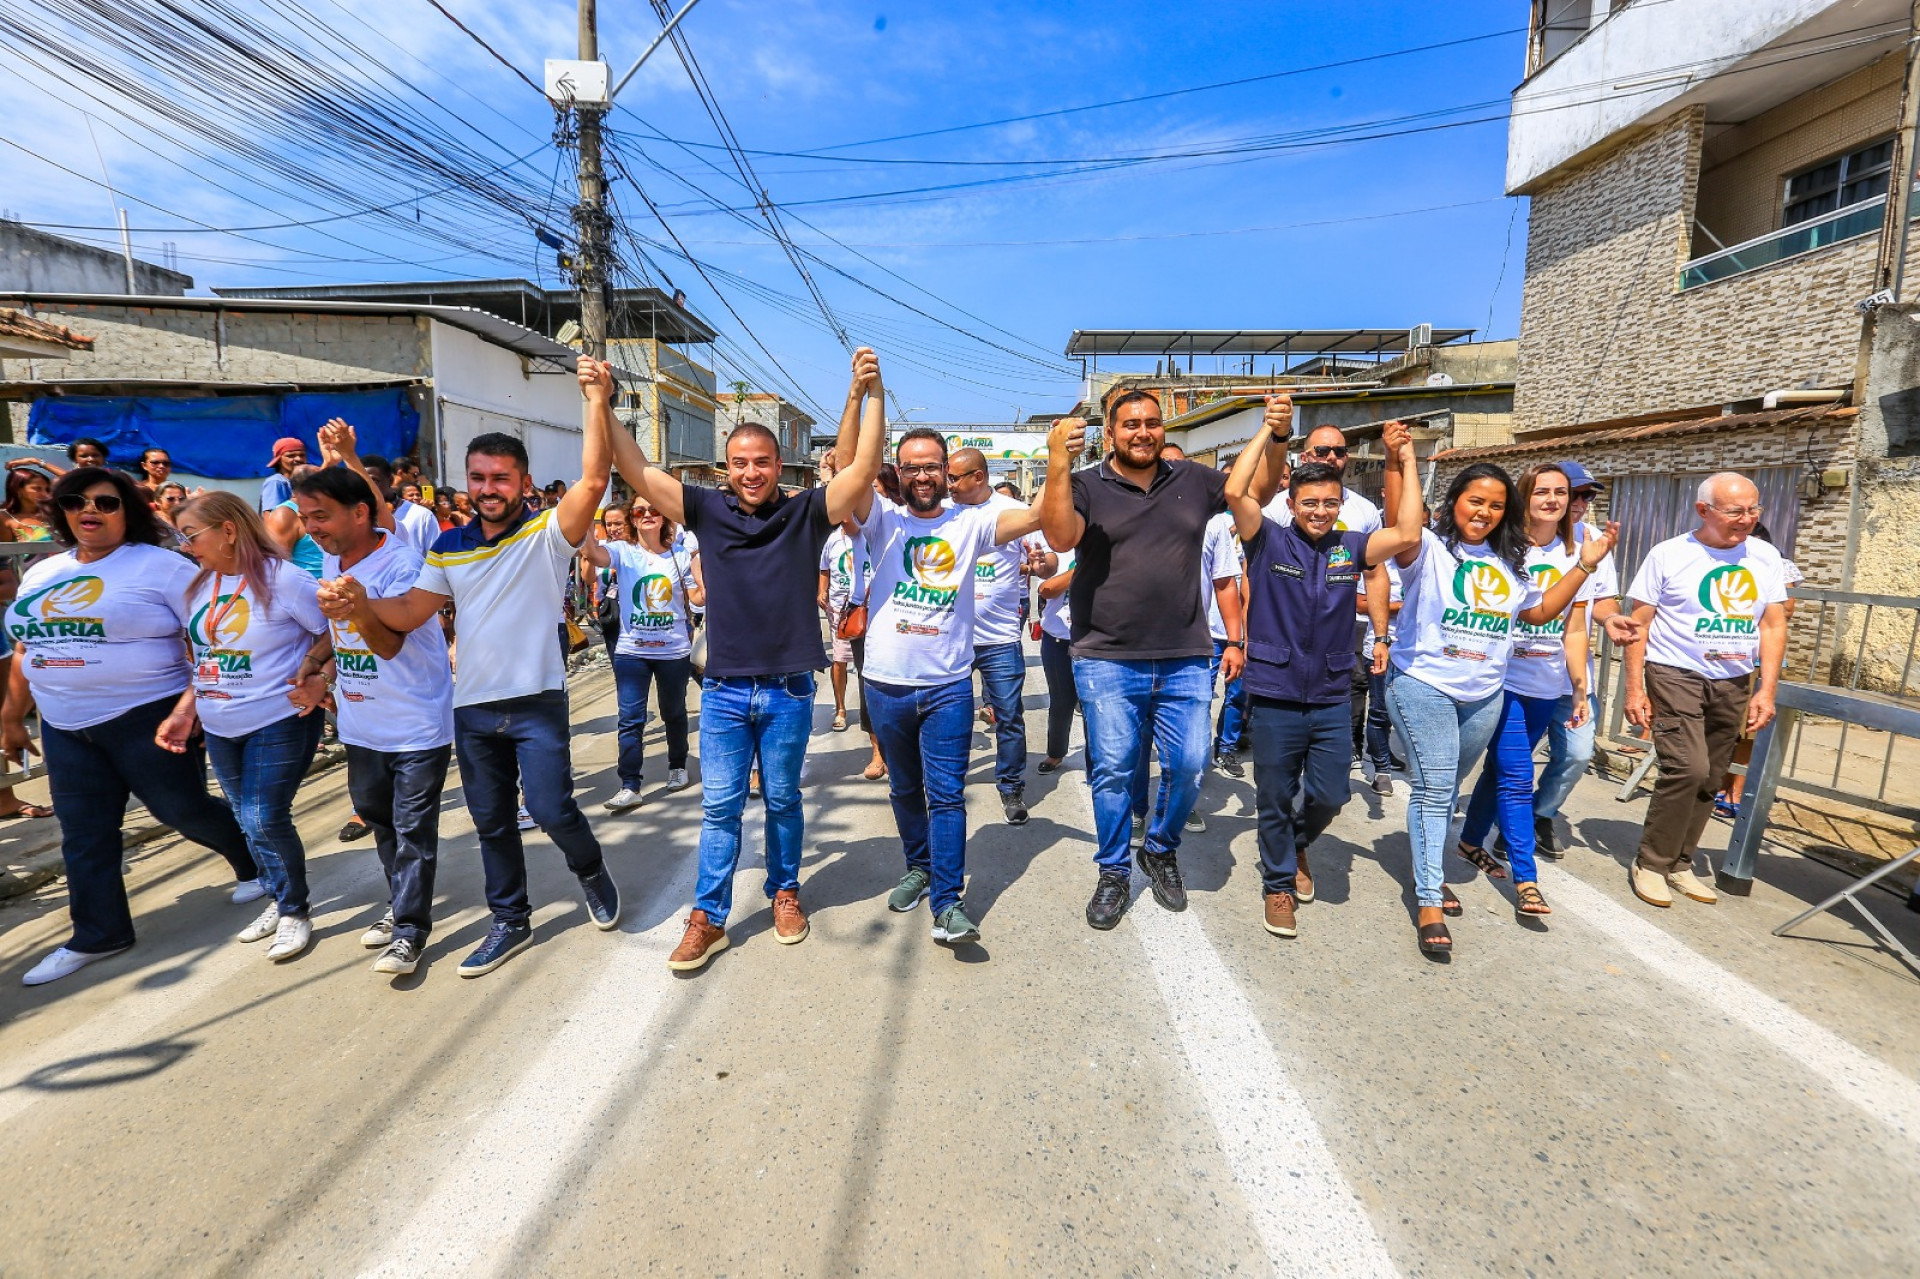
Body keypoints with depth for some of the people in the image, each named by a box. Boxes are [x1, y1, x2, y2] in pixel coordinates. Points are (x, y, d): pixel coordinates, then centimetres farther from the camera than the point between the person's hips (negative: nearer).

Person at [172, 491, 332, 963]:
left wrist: (318, 679, -24)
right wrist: (184, 713, 7)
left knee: (265, 821, -7)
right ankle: (280, 901, 31)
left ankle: (294, 913, 13)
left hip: (279, 722, -7)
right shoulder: (199, 586, 6)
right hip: (220, 728, 7)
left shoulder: (282, 579, -15)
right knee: (247, 821, 14)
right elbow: (202, 656, 14)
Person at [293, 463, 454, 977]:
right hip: (361, 724, 8)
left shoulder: (402, 563, -19)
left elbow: (390, 644, -26)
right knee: (378, 818, 18)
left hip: (416, 726, -8)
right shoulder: (330, 563, 5)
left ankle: (409, 929, 10)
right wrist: (325, 678, 10)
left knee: (413, 829, 0)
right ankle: (400, 904, 34)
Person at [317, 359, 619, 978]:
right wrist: (359, 602, -12)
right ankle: (511, 922, 31)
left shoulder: (547, 533, -8)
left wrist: (596, 401, -26)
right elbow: (409, 613, 8)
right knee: (491, 823, 14)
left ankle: (591, 870, 23)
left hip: (537, 701, -5)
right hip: (472, 707, 6)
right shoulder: (449, 547, 9)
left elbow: (593, 481, -24)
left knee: (551, 810, -10)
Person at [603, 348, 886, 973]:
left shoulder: (806, 513, -2)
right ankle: (708, 918, 20)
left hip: (789, 691, -1)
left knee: (782, 801, 15)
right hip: (724, 691, 1)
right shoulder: (707, 511, 2)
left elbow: (863, 468, -13)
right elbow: (638, 471, 0)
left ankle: (785, 891, 35)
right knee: (719, 807, 8)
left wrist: (867, 394, -19)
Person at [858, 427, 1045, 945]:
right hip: (887, 683, 2)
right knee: (905, 789, 18)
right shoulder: (885, 522, 0)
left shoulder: (971, 522, 0)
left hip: (949, 684, -2)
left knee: (946, 795, -2)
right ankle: (920, 868, 38)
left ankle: (947, 904, 3)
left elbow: (1039, 515, -11)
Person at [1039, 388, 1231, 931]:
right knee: (1112, 772, 2)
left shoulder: (1193, 481, 11)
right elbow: (1060, 538, -16)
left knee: (1189, 767, 3)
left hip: (1184, 660, 3)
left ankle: (1161, 851, 31)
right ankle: (1113, 873, 22)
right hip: (1108, 662, -2)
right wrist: (1058, 465, -26)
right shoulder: (1086, 485, 1)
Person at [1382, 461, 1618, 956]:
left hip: (1483, 696, 6)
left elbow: (1539, 611, 20)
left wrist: (1585, 566, 14)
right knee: (1433, 788, -9)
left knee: (1448, 787, 17)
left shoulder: (1508, 562, 13)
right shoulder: (1430, 549, -8)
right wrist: (1396, 465, -38)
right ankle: (1428, 901, -4)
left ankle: (1428, 868, 35)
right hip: (1424, 686, -6)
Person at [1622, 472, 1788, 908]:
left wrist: (1767, 689, -1)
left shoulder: (1766, 558, 6)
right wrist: (1634, 688, -11)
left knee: (1707, 780, 8)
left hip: (1734, 684, 5)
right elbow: (1639, 624, -6)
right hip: (1675, 676, -5)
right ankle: (1650, 863, -1)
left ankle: (1679, 864, 21)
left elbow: (1773, 626, 7)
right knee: (1687, 769, -16)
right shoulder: (1669, 555, -7)